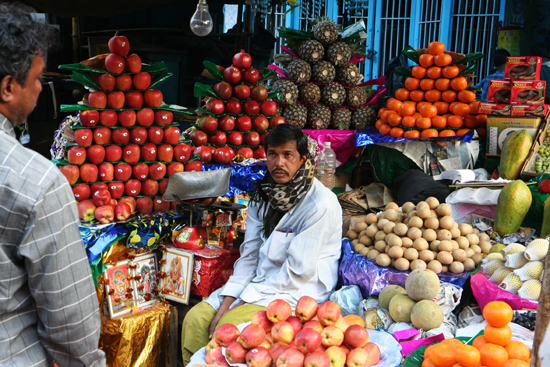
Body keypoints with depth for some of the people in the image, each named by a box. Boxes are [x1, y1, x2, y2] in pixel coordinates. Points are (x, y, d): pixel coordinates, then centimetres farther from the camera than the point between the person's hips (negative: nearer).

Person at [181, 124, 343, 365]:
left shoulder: (321, 205, -18)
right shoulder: (263, 196, 6)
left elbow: (299, 270, -19)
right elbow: (249, 254, 5)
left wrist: (244, 301, -17)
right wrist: (228, 301, -8)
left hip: (299, 289, -7)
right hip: (261, 282, 7)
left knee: (230, 325, -25)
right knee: (195, 319, -6)